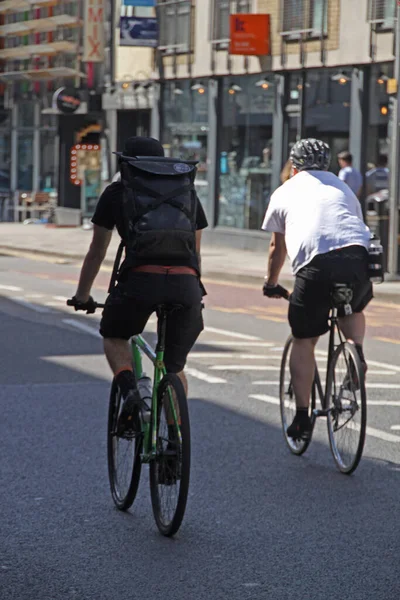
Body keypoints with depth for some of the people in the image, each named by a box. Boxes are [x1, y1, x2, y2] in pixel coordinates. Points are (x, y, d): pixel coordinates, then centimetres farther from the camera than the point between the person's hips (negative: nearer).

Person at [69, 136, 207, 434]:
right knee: (175, 367, 21)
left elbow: (96, 253, 28)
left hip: (140, 278, -2)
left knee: (114, 337, 27)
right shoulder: (188, 190, 27)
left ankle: (131, 394, 1)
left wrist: (82, 296, 42)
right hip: (186, 283, 2)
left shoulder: (117, 192, 20)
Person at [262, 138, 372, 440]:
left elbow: (277, 247, 35)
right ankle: (357, 352, 8)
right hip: (358, 257, 2)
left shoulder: (285, 191, 26)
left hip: (315, 265, -2)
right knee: (354, 308, 35)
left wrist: (271, 284, 50)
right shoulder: (343, 188, 31)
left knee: (303, 341, 11)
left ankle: (302, 418, 11)